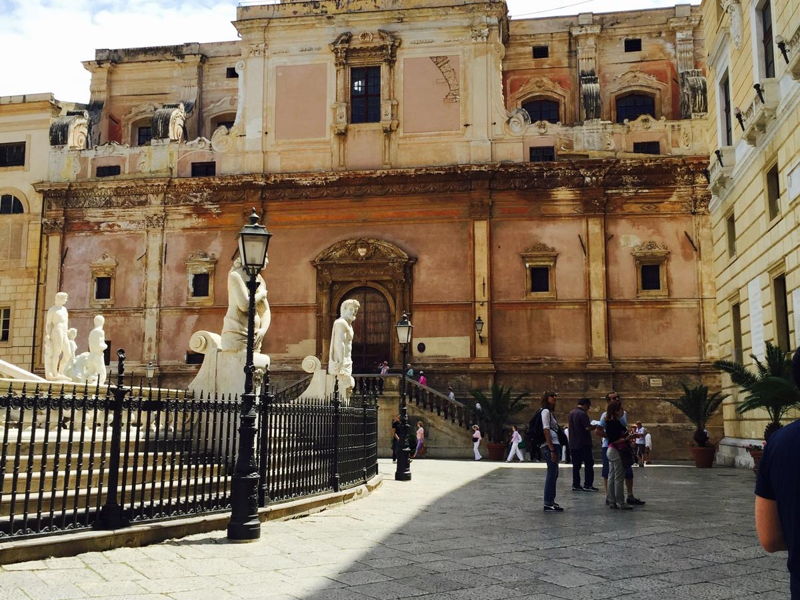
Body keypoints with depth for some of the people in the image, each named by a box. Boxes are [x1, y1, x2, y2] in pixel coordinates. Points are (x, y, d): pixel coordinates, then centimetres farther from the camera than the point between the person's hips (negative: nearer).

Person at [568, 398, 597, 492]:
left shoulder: (572, 413, 13)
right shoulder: (582, 414, -15)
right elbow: (588, 427, -22)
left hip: (573, 444, 8)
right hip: (583, 444, -8)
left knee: (576, 465, 10)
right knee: (588, 464, 0)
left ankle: (576, 485, 11)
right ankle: (587, 485, 0)